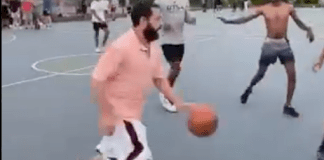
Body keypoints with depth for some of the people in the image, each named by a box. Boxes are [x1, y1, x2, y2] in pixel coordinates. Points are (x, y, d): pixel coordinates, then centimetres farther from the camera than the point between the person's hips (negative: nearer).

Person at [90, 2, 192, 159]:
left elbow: (158, 78, 14)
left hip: (133, 113, 8)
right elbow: (97, 81, -22)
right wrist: (105, 116, -22)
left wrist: (177, 102, 4)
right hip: (117, 113, -8)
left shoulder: (155, 49, 1)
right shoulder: (120, 47, -24)